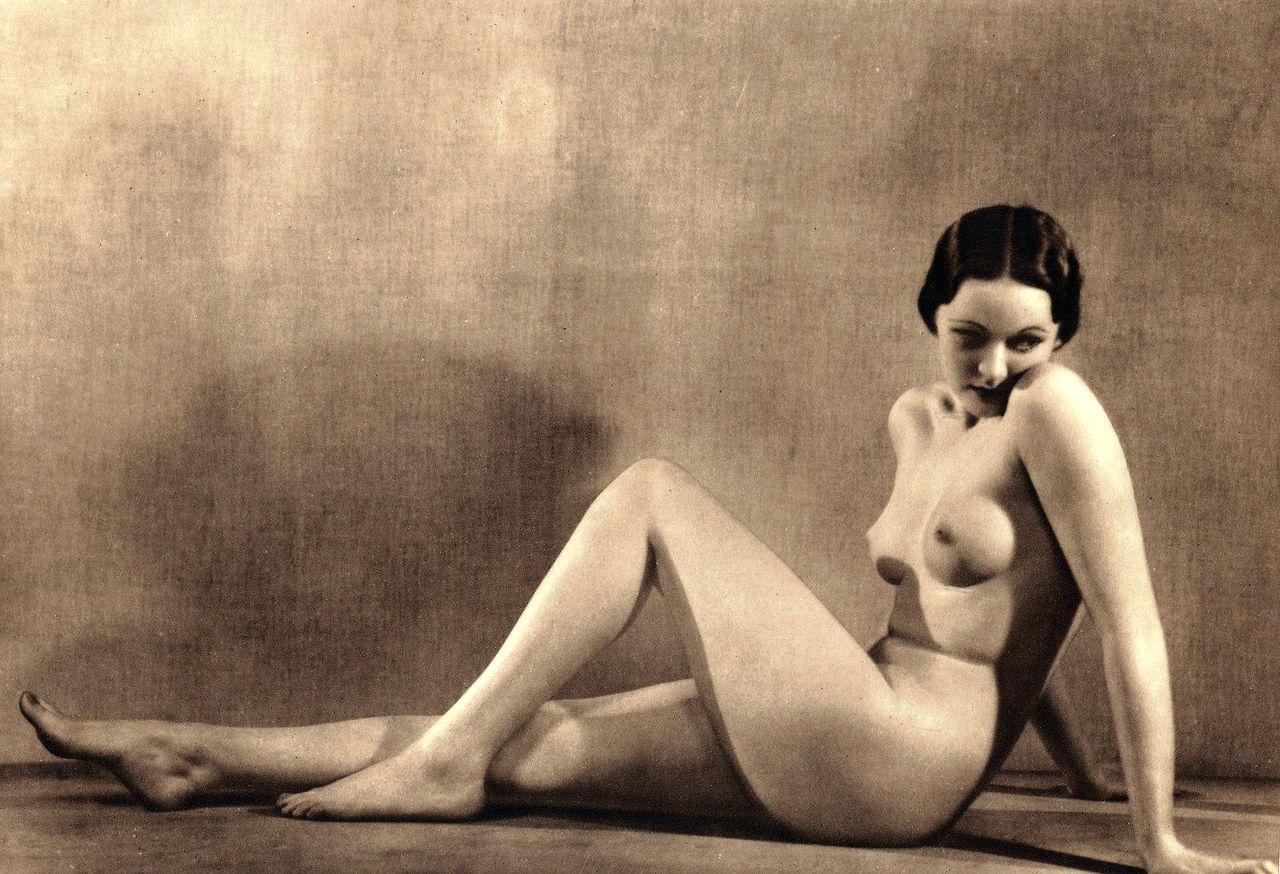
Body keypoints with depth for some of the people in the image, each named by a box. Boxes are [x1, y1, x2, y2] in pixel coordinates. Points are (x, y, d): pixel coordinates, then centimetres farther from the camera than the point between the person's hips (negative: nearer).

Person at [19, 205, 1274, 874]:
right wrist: (1070, 764, 31)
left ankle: (443, 763, -9)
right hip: (830, 767, 8)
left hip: (895, 766, -8)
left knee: (650, 494, -10)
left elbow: (1130, 623, -13)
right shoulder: (917, 418, 15)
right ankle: (193, 759, 10)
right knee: (533, 746, 4)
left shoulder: (1055, 415, -10)